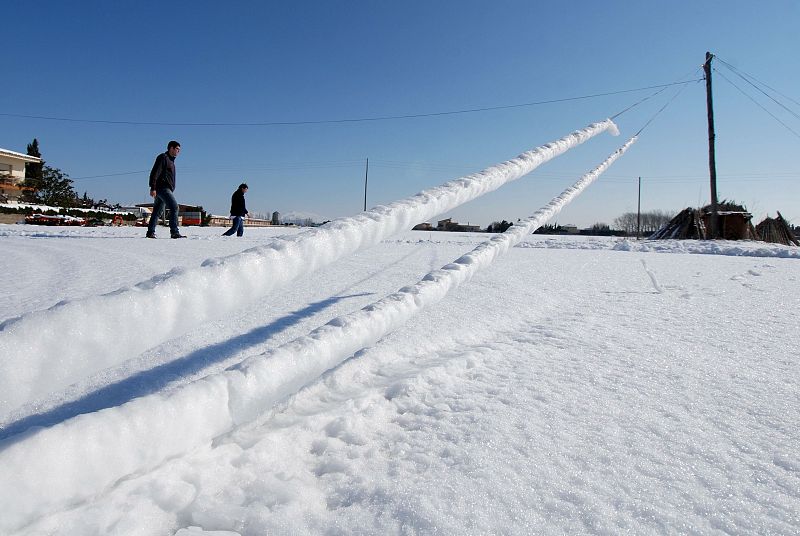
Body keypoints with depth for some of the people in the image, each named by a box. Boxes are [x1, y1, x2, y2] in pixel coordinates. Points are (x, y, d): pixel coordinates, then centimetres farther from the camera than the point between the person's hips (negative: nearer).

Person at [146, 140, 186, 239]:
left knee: (157, 211, 10)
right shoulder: (163, 157, -5)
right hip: (162, 188, -10)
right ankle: (174, 232, -21)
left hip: (166, 189, 10)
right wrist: (153, 188, -21)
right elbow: (154, 173, -14)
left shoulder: (171, 160, 24)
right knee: (174, 207, -17)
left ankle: (150, 232, 14)